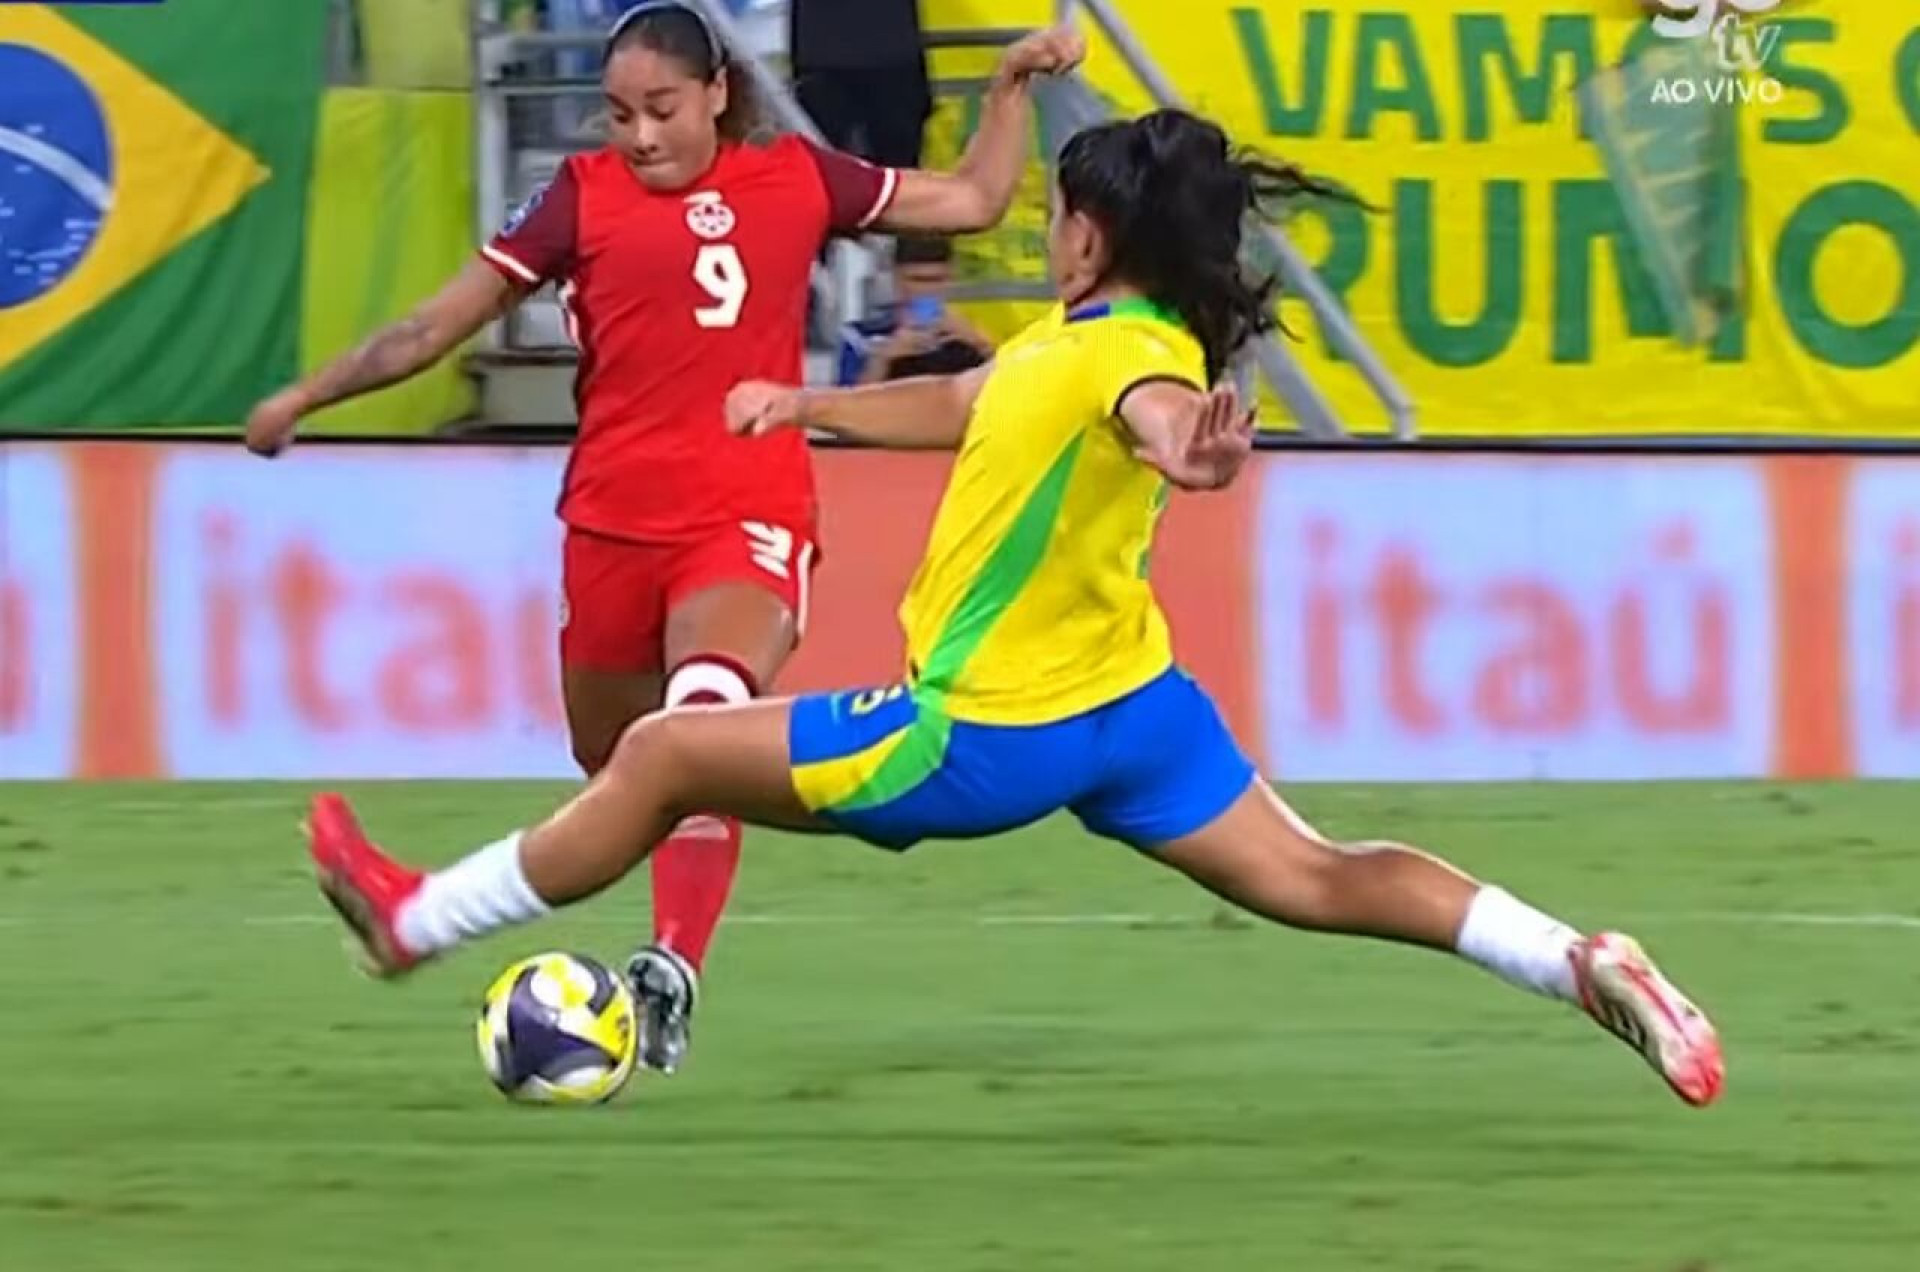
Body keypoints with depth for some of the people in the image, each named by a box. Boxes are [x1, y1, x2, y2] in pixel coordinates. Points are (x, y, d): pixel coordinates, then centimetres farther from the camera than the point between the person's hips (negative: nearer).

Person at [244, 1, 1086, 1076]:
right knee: (613, 769, 10)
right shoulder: (585, 197, 3)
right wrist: (307, 396, 11)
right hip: (614, 524, 2)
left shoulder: (796, 180, 8)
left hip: (751, 520, -2)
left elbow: (973, 201, 18)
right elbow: (440, 325, 9)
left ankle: (673, 976, -40)